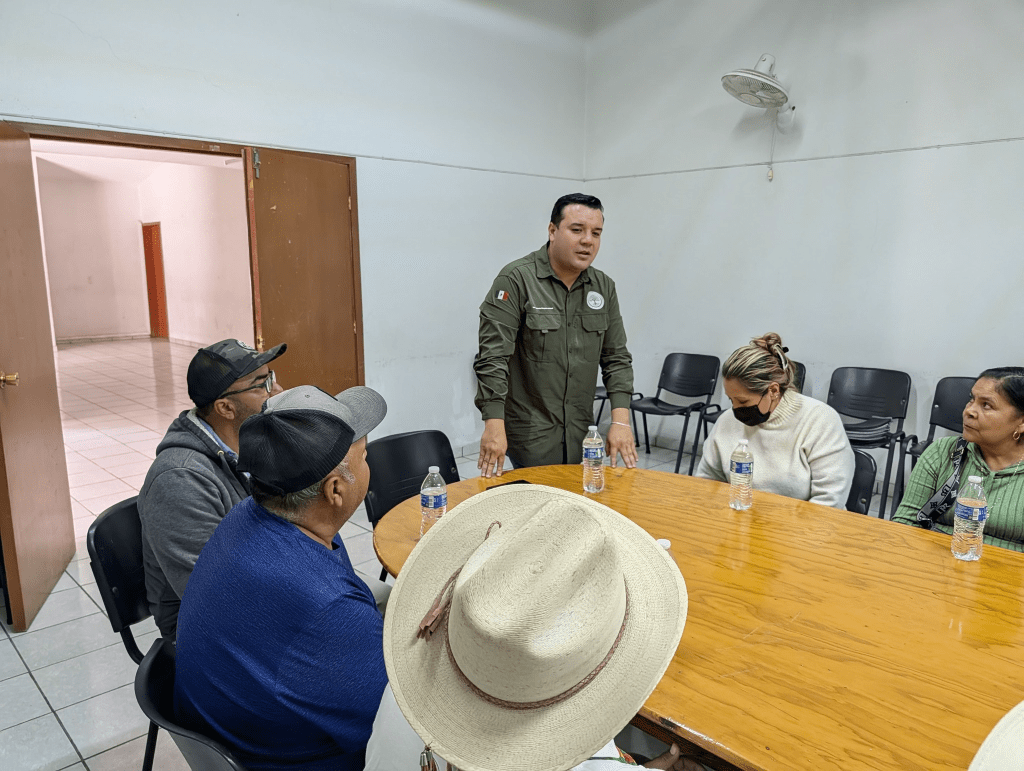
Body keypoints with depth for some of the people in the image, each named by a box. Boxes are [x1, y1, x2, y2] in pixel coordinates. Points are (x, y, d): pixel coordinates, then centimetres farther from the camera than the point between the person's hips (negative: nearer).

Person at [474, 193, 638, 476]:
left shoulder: (604, 287, 8)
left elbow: (616, 358, 9)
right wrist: (494, 426, -21)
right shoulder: (516, 280, -10)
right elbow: (493, 357, -15)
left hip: (581, 435, 5)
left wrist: (621, 421, -2)